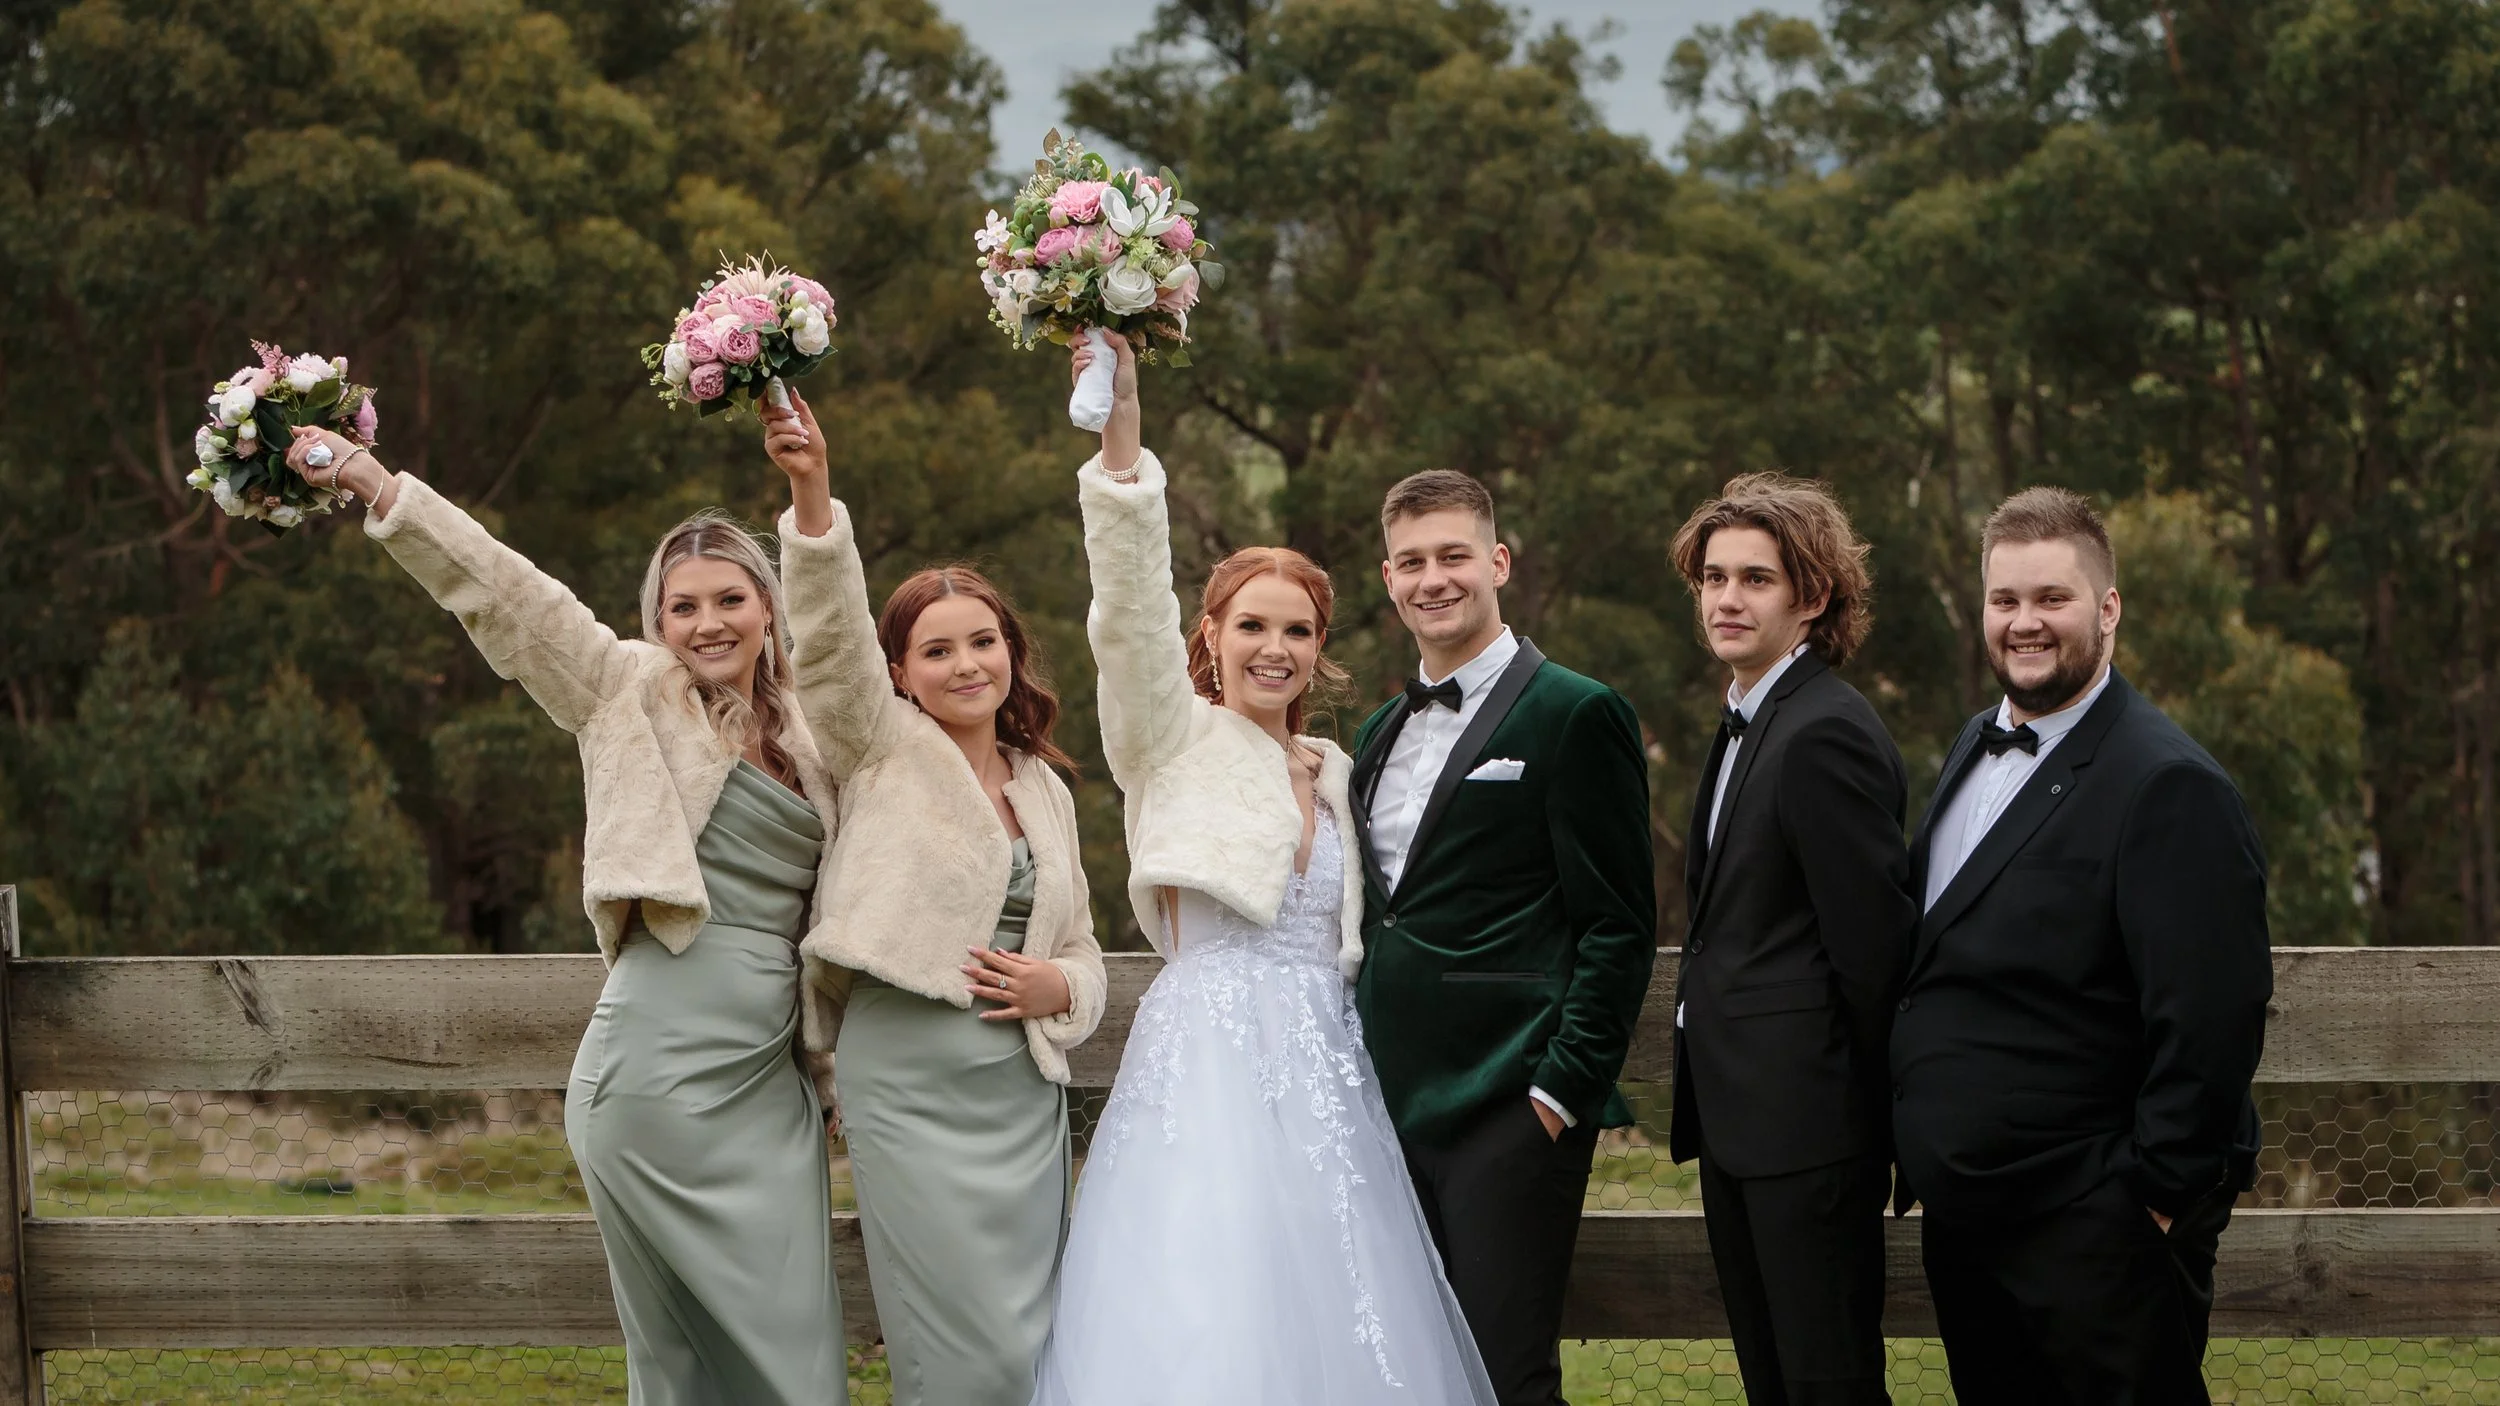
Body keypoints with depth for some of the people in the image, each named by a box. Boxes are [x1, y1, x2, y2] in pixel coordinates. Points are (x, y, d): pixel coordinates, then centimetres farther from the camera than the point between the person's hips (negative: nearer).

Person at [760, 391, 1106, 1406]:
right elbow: (831, 638, -15)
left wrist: (1057, 989, -3)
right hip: (908, 1080, -5)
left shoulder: (1045, 791, 17)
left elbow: (1081, 951, 22)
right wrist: (811, 497, -30)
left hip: (1025, 1085, 5)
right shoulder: (886, 749, 2)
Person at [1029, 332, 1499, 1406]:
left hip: (1329, 1076, 5)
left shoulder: (1337, 777, 19)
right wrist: (1119, 422, -22)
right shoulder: (1173, 740, 4)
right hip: (1208, 1065, -5)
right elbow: (1131, 604, -11)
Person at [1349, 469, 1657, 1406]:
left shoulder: (1575, 715, -5)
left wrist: (1565, 1088, -14)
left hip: (1510, 1112, -7)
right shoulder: (1379, 736, 18)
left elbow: (1620, 928, -8)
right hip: (1393, 1110, 7)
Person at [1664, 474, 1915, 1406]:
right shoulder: (1747, 726, 16)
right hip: (1739, 1121, 10)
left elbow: (1874, 941, -18)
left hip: (1807, 1126, -10)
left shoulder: (1826, 736, -17)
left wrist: (1875, 1113, -11)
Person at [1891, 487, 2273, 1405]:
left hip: (2095, 1244, -8)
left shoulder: (2169, 787, -16)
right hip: (1963, 1224, 8)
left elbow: (2211, 1020, -20)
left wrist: (2162, 1200, -17)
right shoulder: (1977, 749, 13)